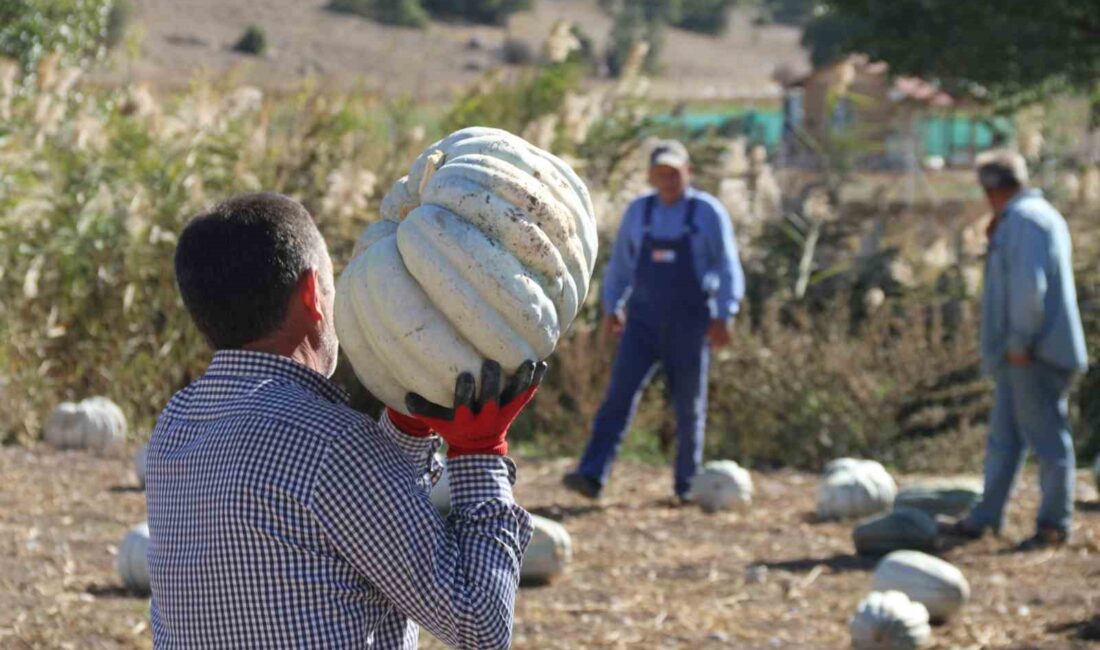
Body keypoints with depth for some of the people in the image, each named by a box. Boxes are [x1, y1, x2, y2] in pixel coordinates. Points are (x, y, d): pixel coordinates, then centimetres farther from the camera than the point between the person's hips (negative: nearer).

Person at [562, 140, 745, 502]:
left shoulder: (708, 213, -3)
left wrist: (723, 317, -14)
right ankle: (592, 476, -18)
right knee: (620, 395, -10)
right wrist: (611, 307, 12)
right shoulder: (638, 212, 7)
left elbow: (728, 269, -4)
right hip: (643, 320, 2)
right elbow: (620, 264, 17)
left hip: (690, 323, -2)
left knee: (689, 406, 4)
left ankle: (687, 485, 17)